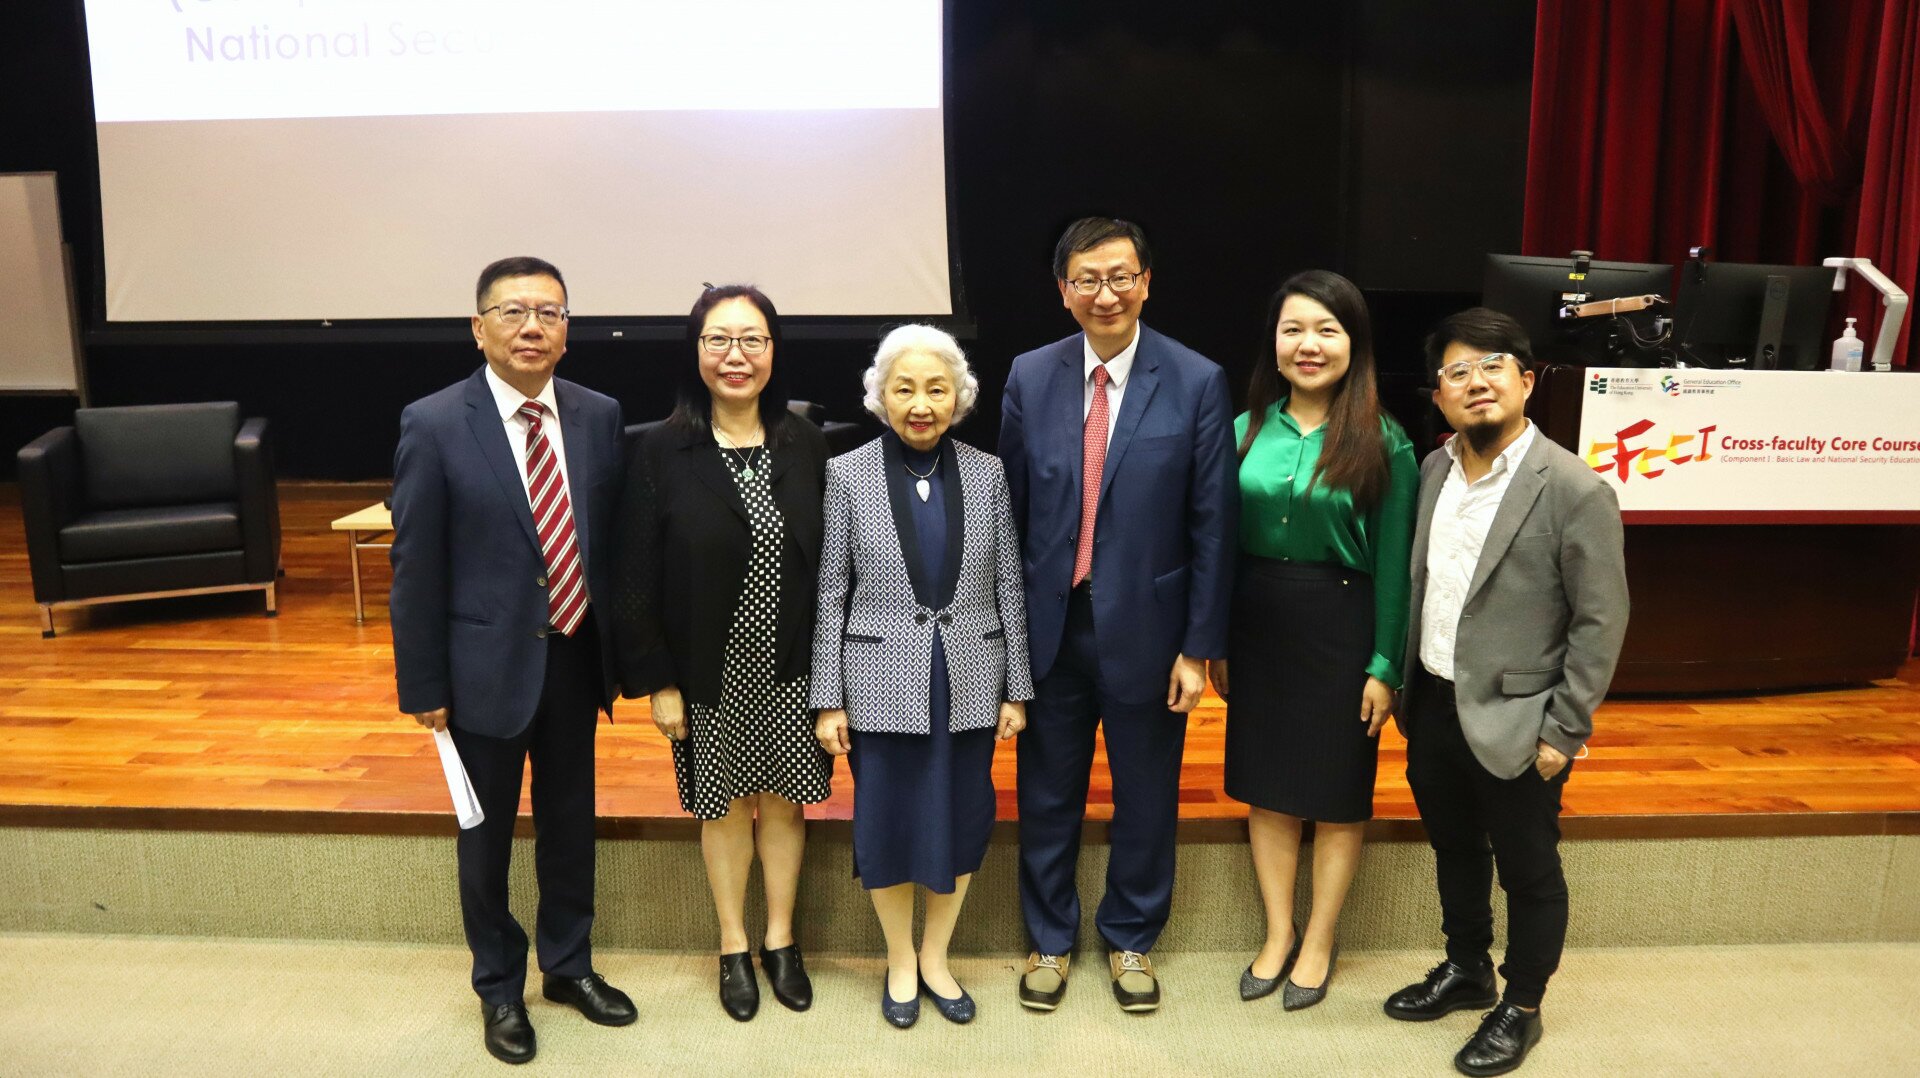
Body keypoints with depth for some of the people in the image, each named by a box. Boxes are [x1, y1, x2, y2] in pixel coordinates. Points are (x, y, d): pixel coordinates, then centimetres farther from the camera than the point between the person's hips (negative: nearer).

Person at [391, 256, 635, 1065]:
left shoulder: (599, 416, -2)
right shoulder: (434, 425, -12)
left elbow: (612, 538, 4)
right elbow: (415, 567, -10)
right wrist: (424, 685, -9)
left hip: (575, 658, 3)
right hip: (487, 664, -3)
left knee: (570, 822, 18)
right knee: (486, 834, 14)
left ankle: (569, 965, 39)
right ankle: (499, 985, 35)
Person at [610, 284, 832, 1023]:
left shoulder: (805, 444, -4)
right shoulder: (662, 452, -10)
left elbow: (831, 560, -1)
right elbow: (636, 579, -8)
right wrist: (656, 682, -9)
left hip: (791, 666, 2)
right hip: (710, 672, -1)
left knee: (783, 800, 14)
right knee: (726, 806, 14)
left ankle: (780, 941, 34)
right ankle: (734, 948, 34)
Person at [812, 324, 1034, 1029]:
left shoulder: (987, 473, 0)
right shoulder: (847, 474, -4)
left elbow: (1009, 587, 3)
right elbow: (831, 593, -2)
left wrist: (1016, 689, 2)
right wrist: (829, 699, -4)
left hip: (970, 680, 2)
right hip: (881, 684, -2)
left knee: (963, 820, 10)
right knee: (888, 822, 9)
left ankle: (935, 958, 32)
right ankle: (899, 963, 31)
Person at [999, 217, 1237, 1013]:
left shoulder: (1196, 382, -8)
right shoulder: (1029, 377, -1)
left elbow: (1211, 525, -7)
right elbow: (1010, 510, 2)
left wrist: (1199, 647, -7)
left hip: (1145, 626, -1)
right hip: (1050, 625, 2)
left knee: (1145, 796, 15)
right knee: (1047, 795, 15)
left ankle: (1130, 939, 37)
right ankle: (1049, 939, 36)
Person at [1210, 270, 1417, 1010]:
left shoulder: (1383, 443, -8)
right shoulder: (1247, 430, 1)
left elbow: (1393, 562, -7)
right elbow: (1222, 542, 5)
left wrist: (1385, 665, -9)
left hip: (1340, 629, -3)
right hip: (1256, 624, 3)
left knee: (1337, 795, 10)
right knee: (1266, 787, 13)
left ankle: (1319, 943, 27)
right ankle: (1278, 933, 30)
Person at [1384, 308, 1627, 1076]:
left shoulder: (1574, 490, -16)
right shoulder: (1434, 470, 2)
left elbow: (1601, 622, -14)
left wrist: (1563, 730, -13)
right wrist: (1404, 684, 9)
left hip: (1514, 721, -6)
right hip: (1433, 706, 6)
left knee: (1528, 871, 12)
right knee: (1454, 851, 22)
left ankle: (1522, 1009, 32)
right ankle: (1466, 970, 43)